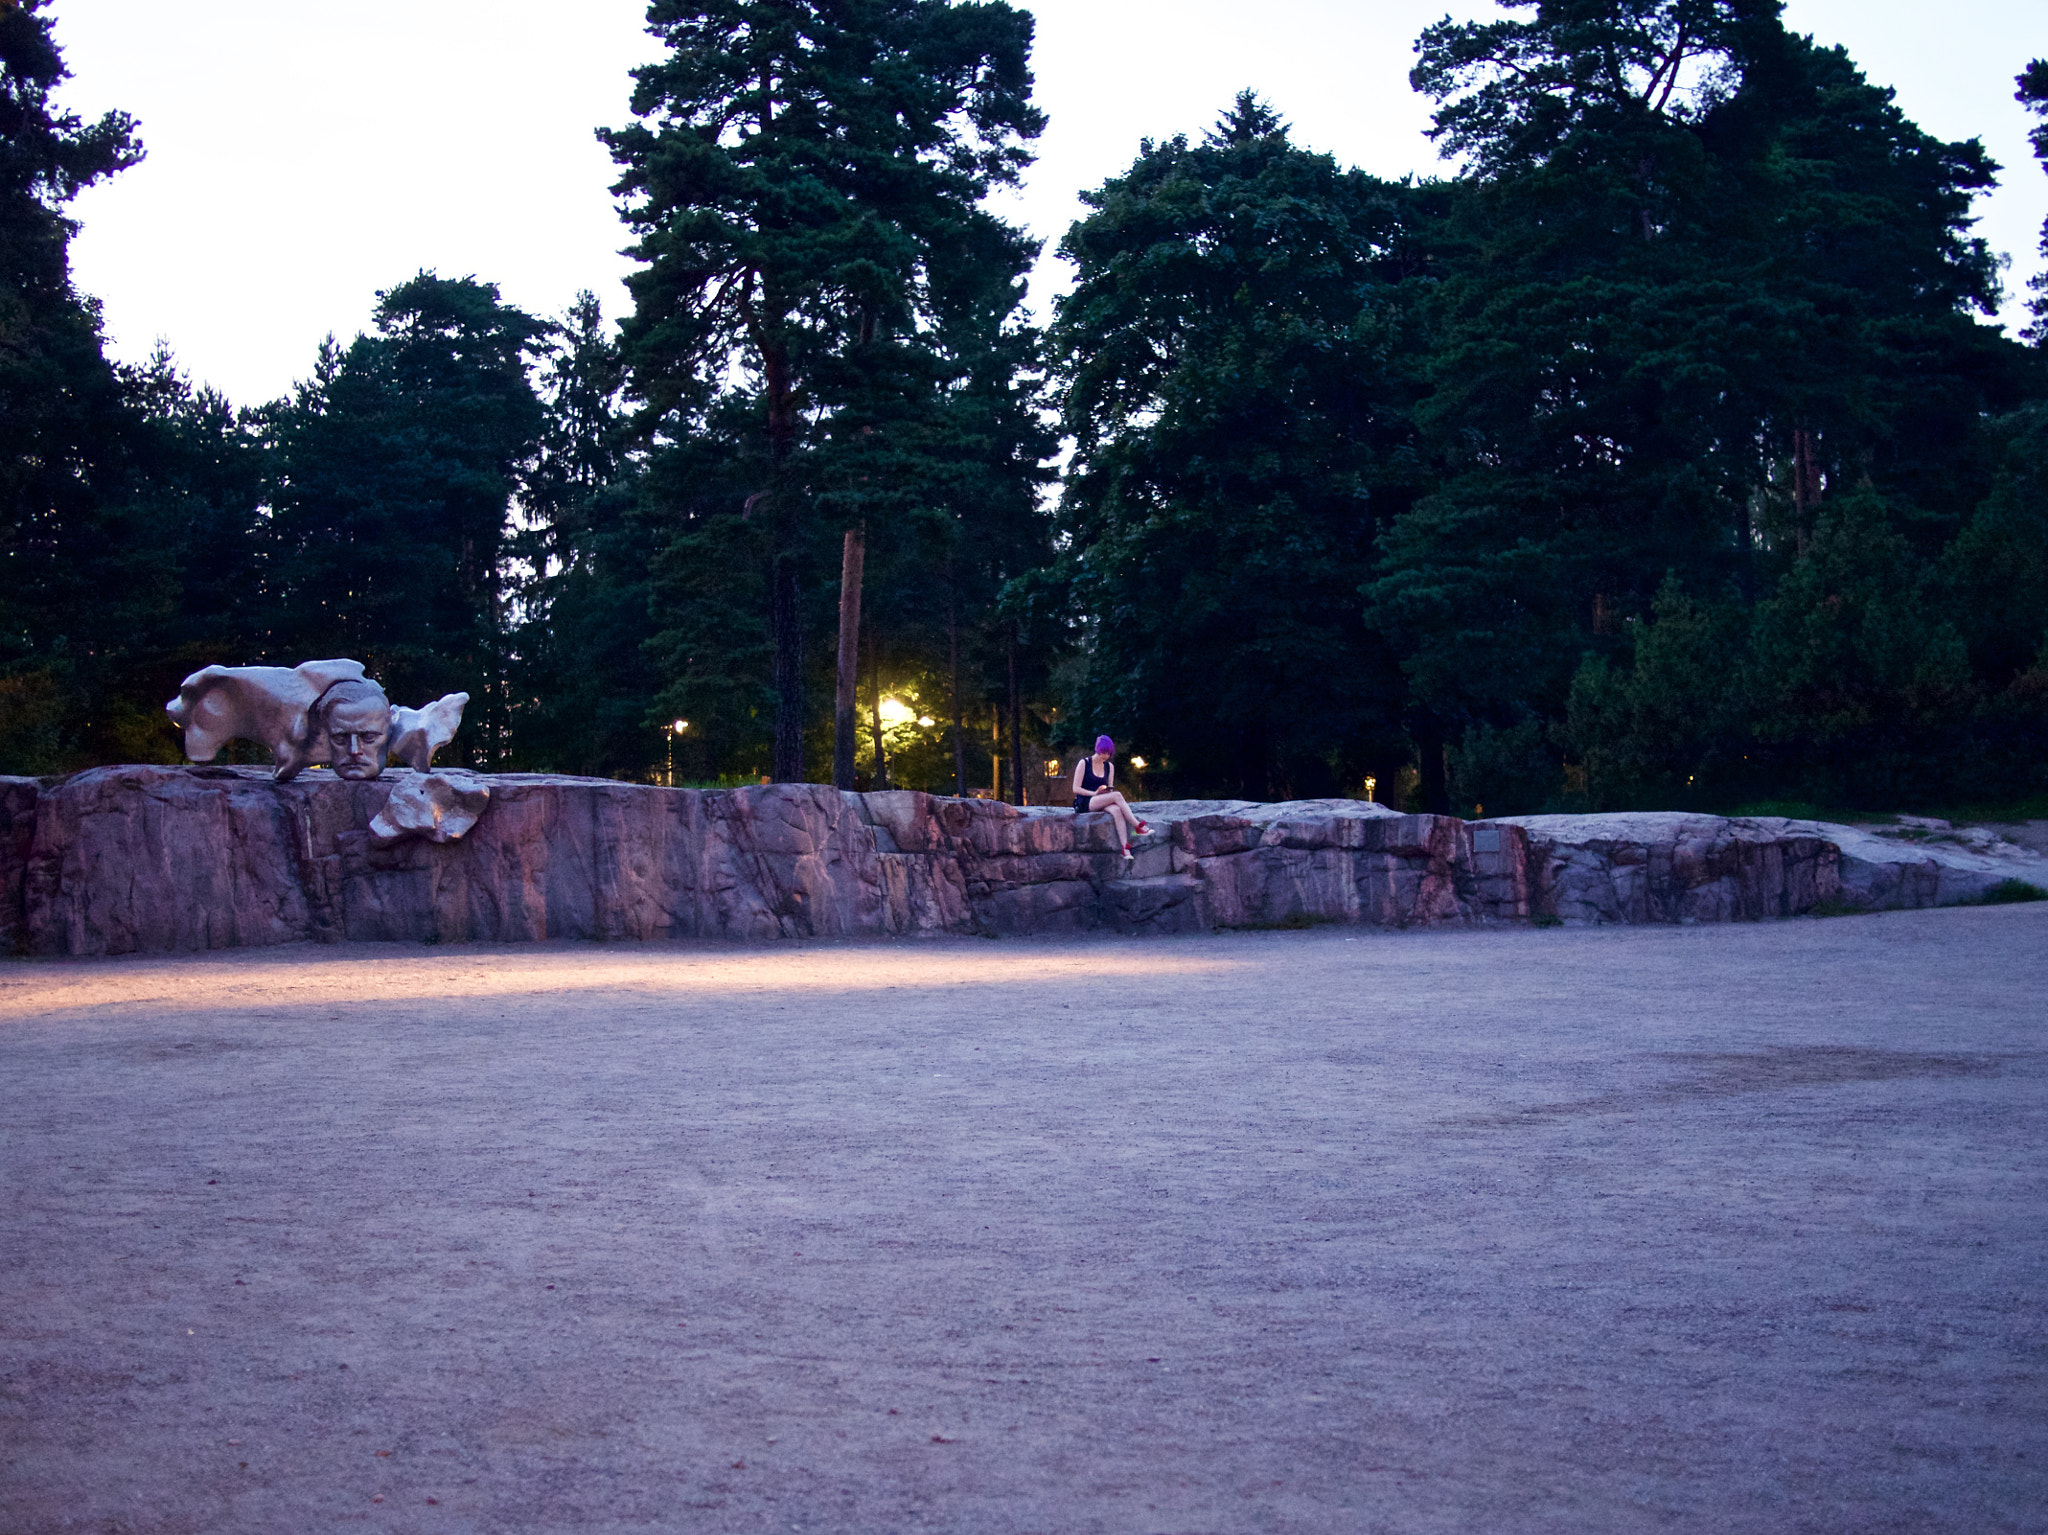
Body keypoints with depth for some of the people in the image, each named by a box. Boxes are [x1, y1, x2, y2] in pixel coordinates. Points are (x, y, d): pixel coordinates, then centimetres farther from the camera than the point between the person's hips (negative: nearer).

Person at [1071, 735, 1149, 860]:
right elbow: (1076, 788, -5)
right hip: (1085, 803, -5)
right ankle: (1137, 826, -30)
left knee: (1116, 810, -33)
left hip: (1103, 802, 5)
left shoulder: (1109, 766, 15)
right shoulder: (1084, 763, 0)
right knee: (1117, 795, -30)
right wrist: (1094, 793, -18)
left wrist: (1108, 791, -5)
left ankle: (1125, 847, -46)